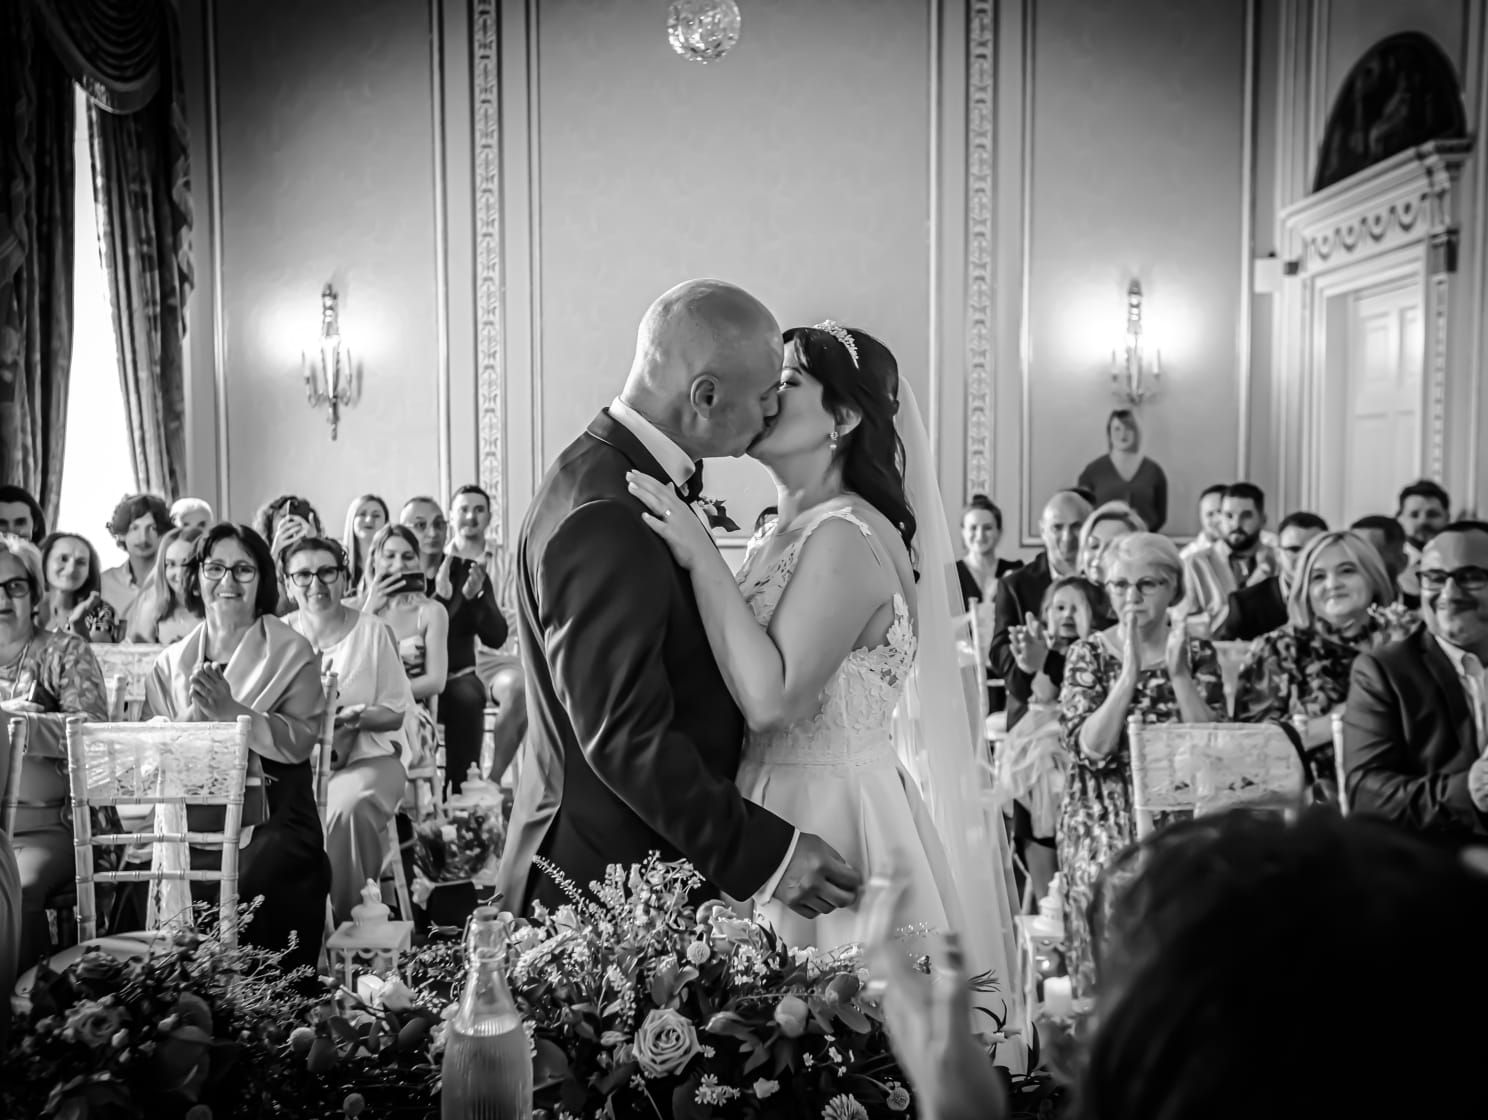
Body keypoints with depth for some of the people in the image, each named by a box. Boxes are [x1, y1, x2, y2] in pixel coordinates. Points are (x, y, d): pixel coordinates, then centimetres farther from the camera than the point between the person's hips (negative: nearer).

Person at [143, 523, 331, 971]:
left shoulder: (292, 654, 4)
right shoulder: (171, 662, 14)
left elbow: (300, 740, -9)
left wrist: (230, 710, -20)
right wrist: (194, 713, -13)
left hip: (270, 820, -3)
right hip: (192, 823, 3)